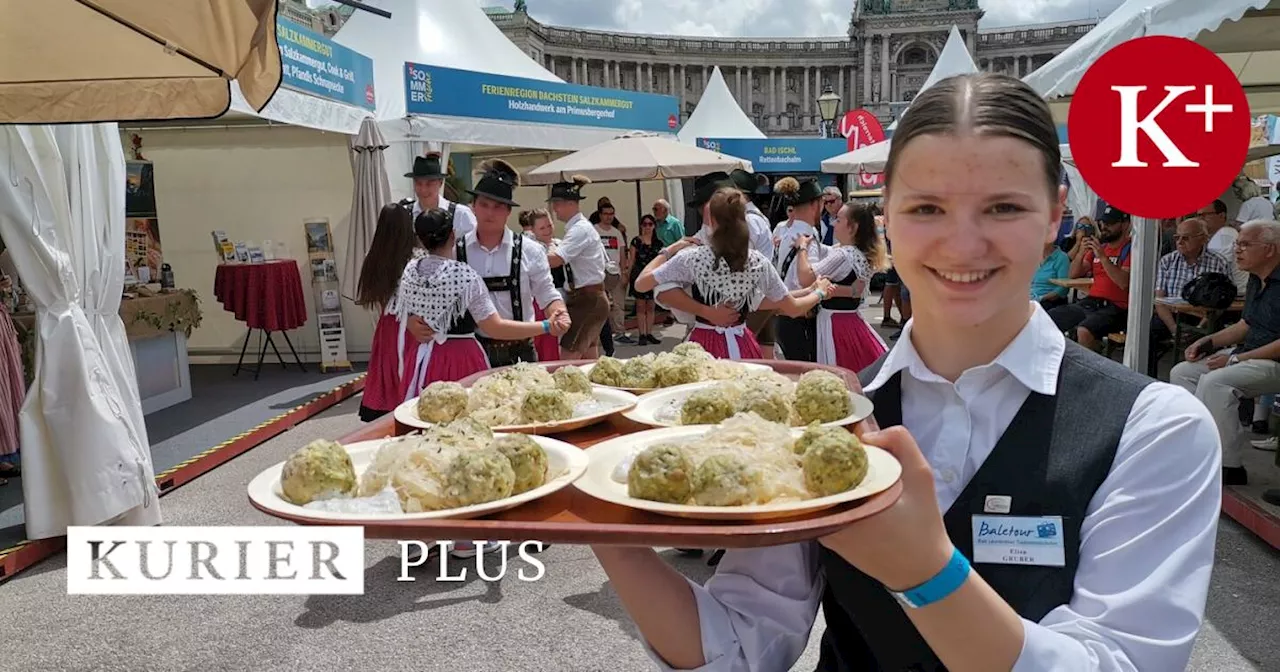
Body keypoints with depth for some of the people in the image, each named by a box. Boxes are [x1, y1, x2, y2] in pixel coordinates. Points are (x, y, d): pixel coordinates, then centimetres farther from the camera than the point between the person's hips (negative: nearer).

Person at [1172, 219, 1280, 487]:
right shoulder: (1257, 279, 12)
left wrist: (1236, 359, -21)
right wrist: (1210, 341, 8)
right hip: (1249, 355, 10)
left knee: (1214, 382, -29)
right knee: (1182, 373, 1)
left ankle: (1230, 469, -18)